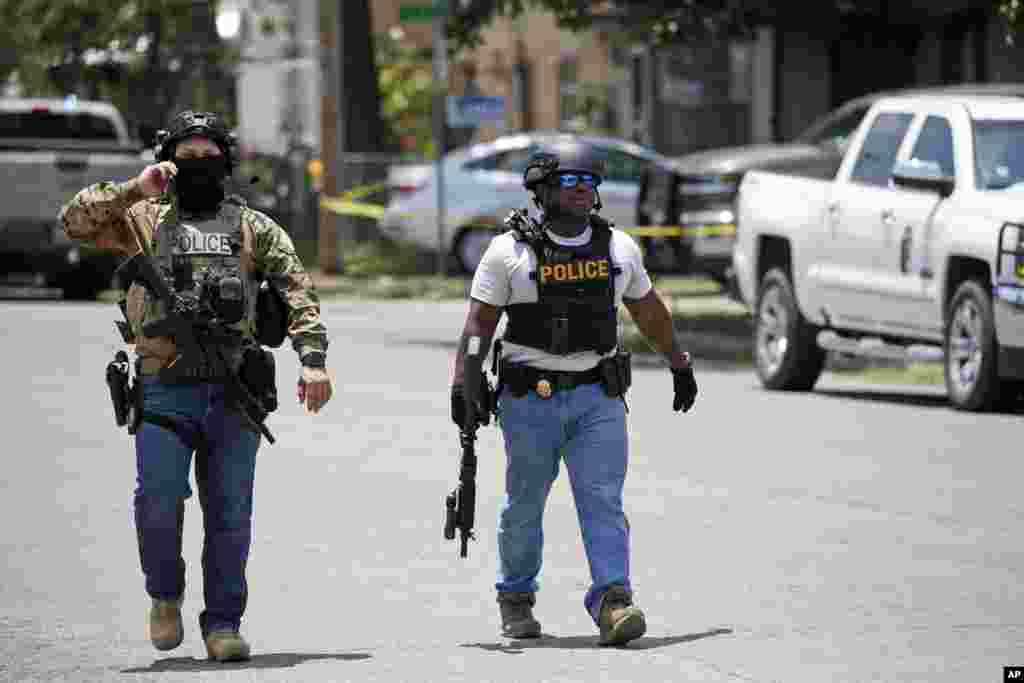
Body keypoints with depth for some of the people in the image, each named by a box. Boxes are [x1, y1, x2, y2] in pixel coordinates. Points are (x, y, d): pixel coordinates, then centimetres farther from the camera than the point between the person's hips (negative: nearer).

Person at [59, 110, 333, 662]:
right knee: (158, 498, -15)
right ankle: (165, 595, 9)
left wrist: (312, 357, -6)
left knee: (230, 512, 0)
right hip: (165, 391, -1)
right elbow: (76, 220, 2)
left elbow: (296, 289, 7)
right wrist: (135, 189, -5)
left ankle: (223, 623, 9)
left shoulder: (252, 227, 16)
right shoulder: (142, 220, 14)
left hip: (233, 394, 1)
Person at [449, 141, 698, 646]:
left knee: (603, 501, -11)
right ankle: (515, 600, 27)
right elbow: (479, 322, -5)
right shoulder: (510, 250, -2)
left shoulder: (618, 247, 9)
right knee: (524, 505, 9)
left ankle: (612, 602, -19)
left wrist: (680, 364, 31)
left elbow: (649, 311, 23)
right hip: (530, 400, -2)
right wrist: (463, 385, -16)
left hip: (598, 397, 2)